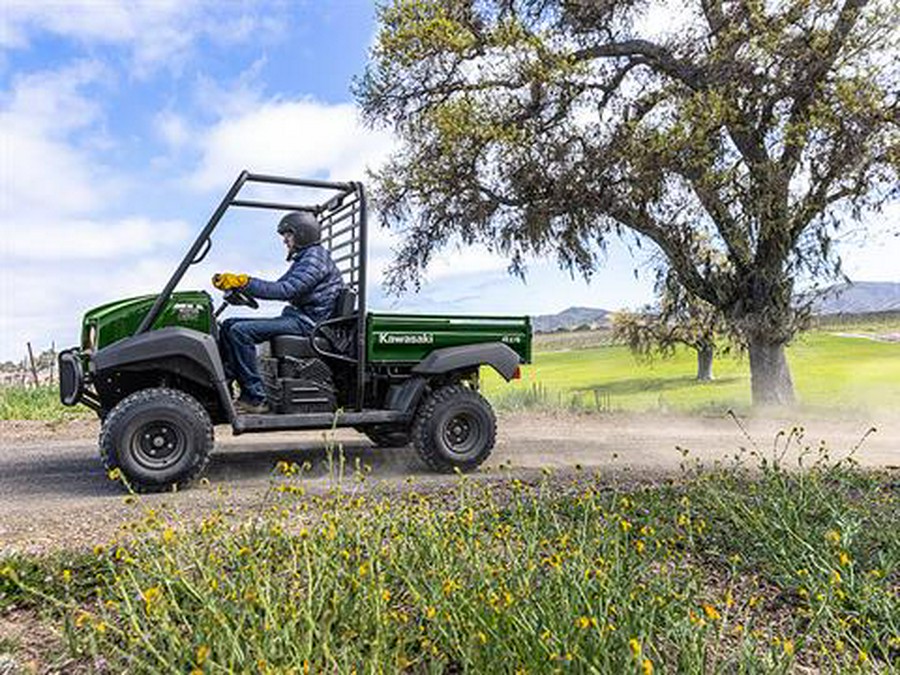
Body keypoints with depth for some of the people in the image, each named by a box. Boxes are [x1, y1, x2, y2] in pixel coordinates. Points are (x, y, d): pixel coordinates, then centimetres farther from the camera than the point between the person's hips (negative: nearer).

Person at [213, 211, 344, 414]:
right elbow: (279, 286, 18)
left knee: (240, 330, -23)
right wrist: (238, 284, 7)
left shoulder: (315, 257, -10)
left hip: (307, 322, -10)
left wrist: (244, 282, -24)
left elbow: (286, 290, -23)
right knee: (229, 325, 6)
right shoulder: (304, 258, 23)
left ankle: (255, 398, -20)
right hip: (296, 316, 10)